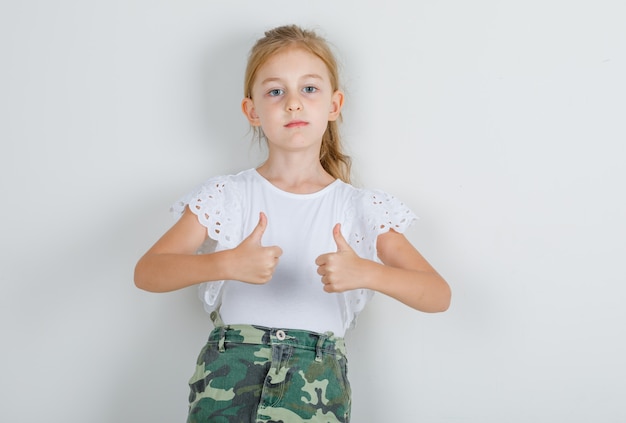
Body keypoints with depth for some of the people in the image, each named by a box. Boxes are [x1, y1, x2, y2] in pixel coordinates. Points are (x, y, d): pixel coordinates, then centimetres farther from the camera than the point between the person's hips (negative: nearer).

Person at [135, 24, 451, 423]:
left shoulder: (363, 208, 4)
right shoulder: (226, 195, 3)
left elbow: (438, 295, -2)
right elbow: (146, 272, -6)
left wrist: (366, 272, -22)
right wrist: (226, 264, -24)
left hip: (317, 380, 1)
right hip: (231, 371, 0)